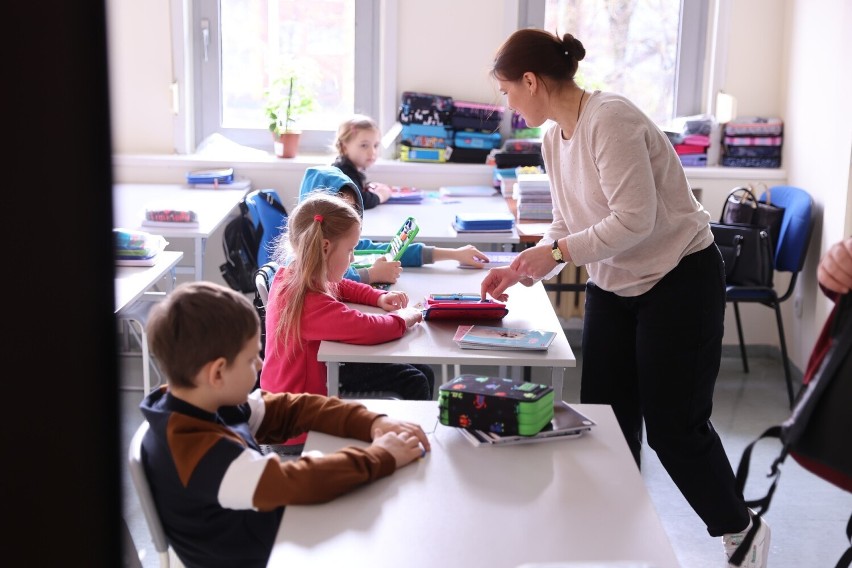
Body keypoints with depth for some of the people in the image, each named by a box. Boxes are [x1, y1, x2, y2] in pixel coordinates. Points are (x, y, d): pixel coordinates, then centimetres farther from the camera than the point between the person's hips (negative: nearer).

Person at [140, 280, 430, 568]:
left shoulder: (207, 404, -7)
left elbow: (288, 409, 1)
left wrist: (372, 423, -9)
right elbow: (297, 483, -36)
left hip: (261, 527, 8)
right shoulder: (199, 451, -33)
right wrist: (382, 456, -24)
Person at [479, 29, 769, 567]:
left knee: (674, 426, -1)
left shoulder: (609, 119, -23)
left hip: (680, 281, -8)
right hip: (614, 288, 8)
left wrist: (555, 253, -24)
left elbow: (635, 219, -27)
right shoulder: (554, 138, 4)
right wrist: (520, 271, 0)